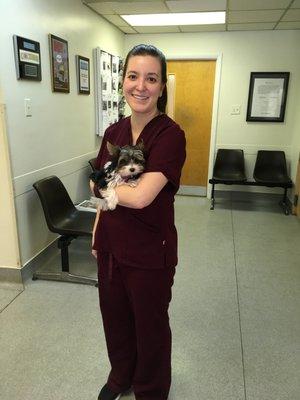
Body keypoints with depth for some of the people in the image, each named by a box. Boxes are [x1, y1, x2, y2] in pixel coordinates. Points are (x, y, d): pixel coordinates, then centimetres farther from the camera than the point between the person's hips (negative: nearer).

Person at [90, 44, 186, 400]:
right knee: (114, 317, 24)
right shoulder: (113, 132, 2)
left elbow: (140, 196, -29)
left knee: (150, 326, 17)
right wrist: (96, 234, 11)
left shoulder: (170, 135, -18)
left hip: (149, 253, -6)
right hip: (111, 246, 6)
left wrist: (98, 186, -12)